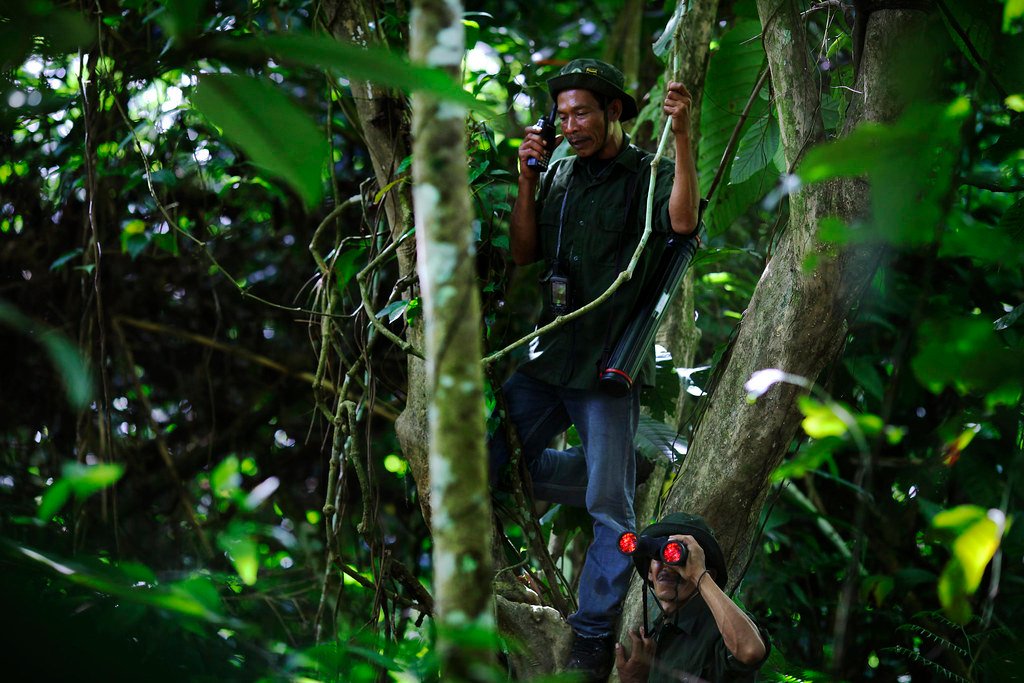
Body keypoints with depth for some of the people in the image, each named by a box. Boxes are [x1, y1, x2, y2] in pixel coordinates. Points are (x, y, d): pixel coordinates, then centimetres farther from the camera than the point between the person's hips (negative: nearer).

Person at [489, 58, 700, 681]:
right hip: (550, 355, 6)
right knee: (489, 461, 7)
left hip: (610, 366, -6)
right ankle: (625, 474, 21)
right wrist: (527, 179, -2)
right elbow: (524, 254, 9)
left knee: (610, 510, -5)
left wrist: (683, 137, -32)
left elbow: (683, 220, -25)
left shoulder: (648, 175, -4)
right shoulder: (561, 174, 12)